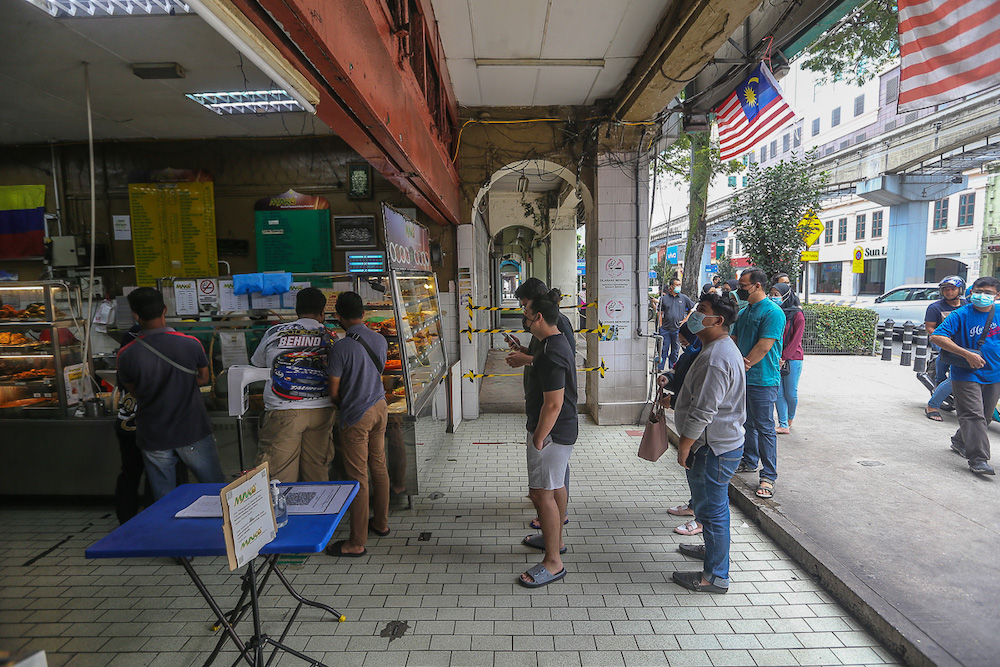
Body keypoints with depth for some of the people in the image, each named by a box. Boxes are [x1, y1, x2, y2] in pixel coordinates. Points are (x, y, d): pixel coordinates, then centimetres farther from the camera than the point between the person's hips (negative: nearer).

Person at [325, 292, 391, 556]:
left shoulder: (341, 347, -19)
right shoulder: (380, 340, 0)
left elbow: (334, 392, -11)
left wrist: (343, 408, 7)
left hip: (356, 416, -7)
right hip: (380, 408, 7)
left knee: (358, 477, 1)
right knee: (379, 467, 18)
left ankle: (357, 542, 12)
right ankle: (381, 522, 34)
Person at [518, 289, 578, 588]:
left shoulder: (551, 354, -27)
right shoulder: (558, 342, 7)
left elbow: (553, 404, -27)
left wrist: (538, 438, -20)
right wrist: (527, 359, 30)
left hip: (552, 432, -11)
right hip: (563, 429, 11)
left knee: (542, 493, -2)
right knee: (555, 486, 23)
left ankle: (553, 563, 10)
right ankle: (556, 539, 41)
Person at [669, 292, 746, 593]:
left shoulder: (715, 358, -26)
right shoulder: (723, 347, 10)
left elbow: (703, 411, -27)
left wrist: (685, 444, -20)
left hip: (714, 448, -11)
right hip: (721, 442, 11)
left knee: (712, 508, 2)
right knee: (708, 503, 26)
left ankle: (716, 576, 16)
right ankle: (713, 548, 45)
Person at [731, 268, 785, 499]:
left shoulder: (773, 312, -14)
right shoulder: (744, 312, 13)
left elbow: (764, 347, -19)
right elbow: (733, 339, 12)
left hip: (763, 380, -8)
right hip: (742, 378, 8)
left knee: (764, 428, -2)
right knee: (747, 423, 19)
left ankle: (768, 476, 6)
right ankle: (749, 462, 34)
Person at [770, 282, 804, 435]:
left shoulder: (797, 314, -8)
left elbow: (796, 340, -10)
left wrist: (783, 358, -13)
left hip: (792, 358, -4)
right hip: (775, 358, 4)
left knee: (791, 393, 3)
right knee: (779, 392, 3)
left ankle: (790, 418, 31)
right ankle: (783, 425, 9)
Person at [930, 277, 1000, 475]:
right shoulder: (961, 315, -11)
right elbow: (936, 337, -19)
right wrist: (967, 354, -23)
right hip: (966, 375, -6)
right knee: (973, 416, -10)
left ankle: (960, 442, 37)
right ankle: (978, 459, -9)